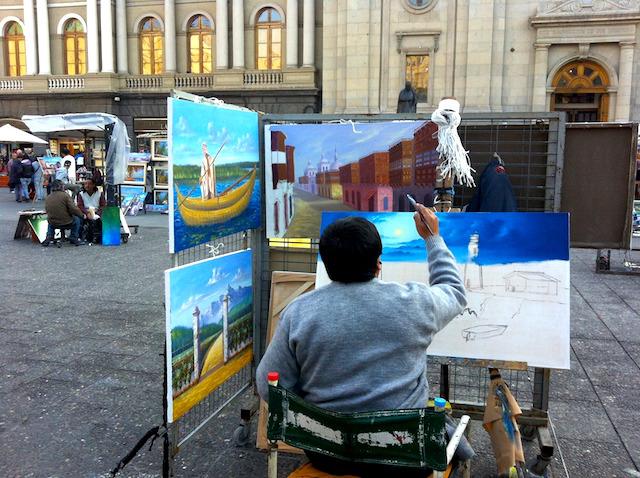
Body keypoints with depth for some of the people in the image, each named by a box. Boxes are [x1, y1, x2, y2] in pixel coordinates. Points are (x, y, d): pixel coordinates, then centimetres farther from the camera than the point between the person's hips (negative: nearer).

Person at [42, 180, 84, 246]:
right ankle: (73, 238, 20)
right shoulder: (65, 195, -12)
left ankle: (49, 237, 24)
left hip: (52, 223, 5)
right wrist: (82, 215, 0)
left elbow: (47, 211, 10)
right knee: (77, 219, 23)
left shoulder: (47, 198, 1)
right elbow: (73, 209, -16)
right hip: (66, 223, -5)